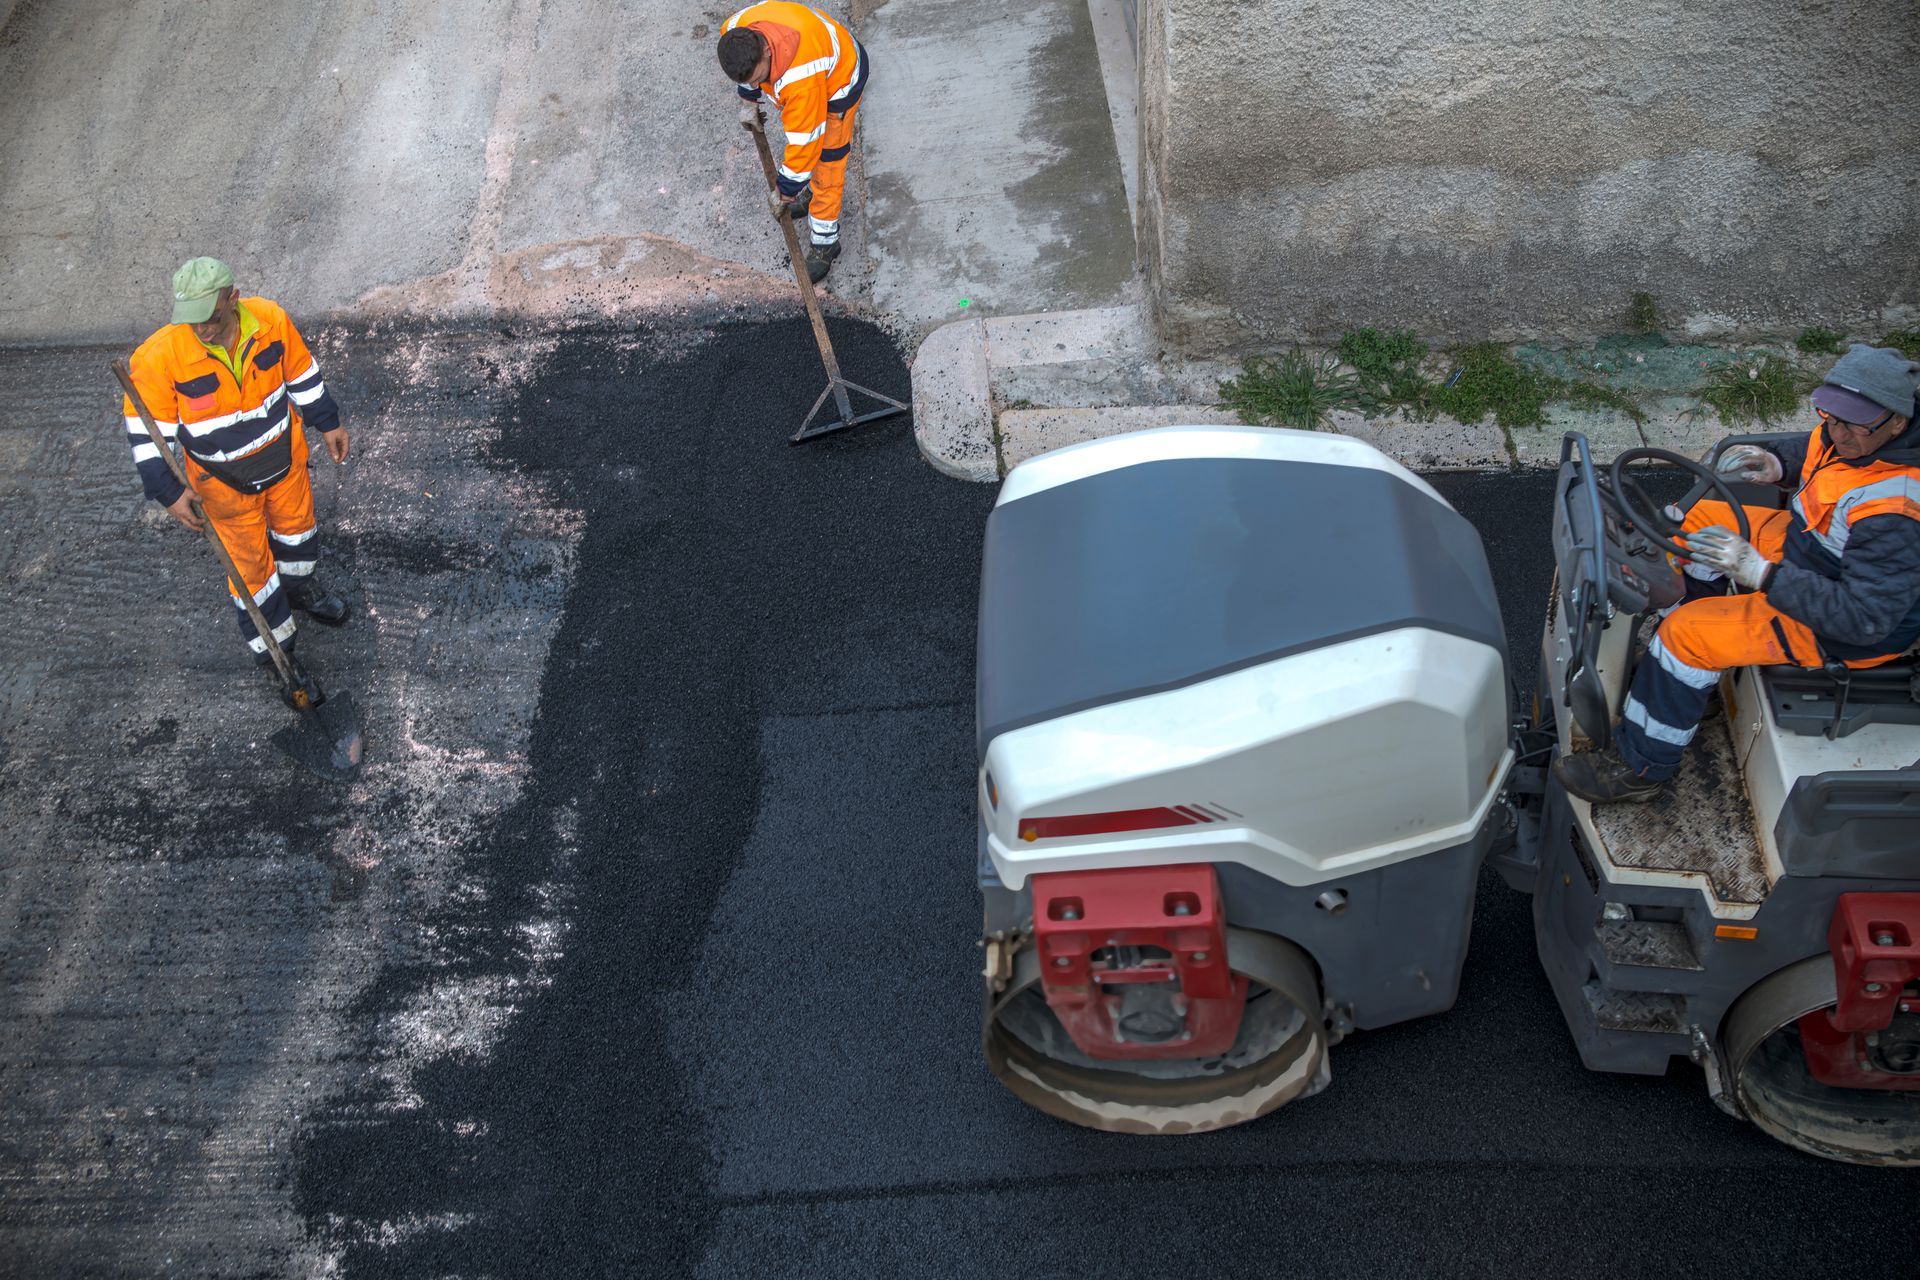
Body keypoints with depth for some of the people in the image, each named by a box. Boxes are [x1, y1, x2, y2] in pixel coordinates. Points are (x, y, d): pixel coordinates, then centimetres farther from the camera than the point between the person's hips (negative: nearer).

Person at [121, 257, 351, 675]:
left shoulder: (270, 319, -22)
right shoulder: (160, 357, -31)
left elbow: (300, 372, -2)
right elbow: (145, 430, -20)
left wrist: (327, 422, 8)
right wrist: (169, 492, -21)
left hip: (284, 453, 3)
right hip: (226, 481, -3)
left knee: (297, 526, 28)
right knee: (249, 557, 16)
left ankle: (302, 589, 60)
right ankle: (270, 637, 42)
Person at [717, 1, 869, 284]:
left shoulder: (801, 79, -49)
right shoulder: (735, 31, -30)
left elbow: (804, 136, -34)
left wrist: (790, 185, -21)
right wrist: (750, 93, 16)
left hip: (837, 77, -7)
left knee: (826, 158, -1)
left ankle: (824, 242, 13)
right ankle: (816, 189, 53)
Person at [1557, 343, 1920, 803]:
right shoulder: (1852, 435, -10)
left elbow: (1865, 618, -36)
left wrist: (1761, 574, -40)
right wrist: (1778, 462, -7)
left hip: (1829, 626, -10)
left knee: (1689, 632, -20)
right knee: (1689, 519, 12)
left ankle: (1641, 768, -4)